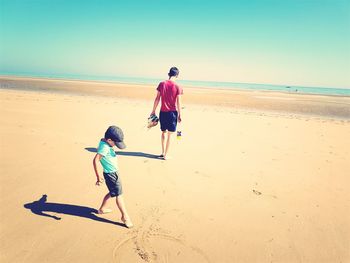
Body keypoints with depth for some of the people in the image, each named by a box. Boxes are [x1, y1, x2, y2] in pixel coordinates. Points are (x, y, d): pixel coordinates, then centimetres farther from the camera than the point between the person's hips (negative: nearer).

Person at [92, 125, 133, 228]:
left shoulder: (104, 142, 1)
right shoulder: (104, 147, -26)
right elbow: (95, 160, -33)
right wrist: (98, 177, -30)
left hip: (113, 172, 9)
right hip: (111, 174, -9)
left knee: (112, 193, 23)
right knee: (119, 195, -1)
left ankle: (102, 209, 39)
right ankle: (125, 217, 10)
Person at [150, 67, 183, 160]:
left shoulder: (162, 84, -2)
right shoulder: (177, 87, -9)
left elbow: (157, 99, 0)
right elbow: (178, 102, -8)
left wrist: (153, 111, 9)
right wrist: (179, 115, 0)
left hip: (163, 112, 3)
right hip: (172, 113, -3)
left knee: (164, 132, 18)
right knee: (170, 134, 6)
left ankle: (163, 152, 24)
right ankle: (166, 155, 11)